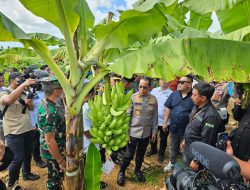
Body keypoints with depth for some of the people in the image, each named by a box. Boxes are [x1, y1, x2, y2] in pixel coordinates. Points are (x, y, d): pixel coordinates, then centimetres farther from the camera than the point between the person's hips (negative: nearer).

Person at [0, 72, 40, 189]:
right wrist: (23, 84, -37)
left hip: (27, 129, 7)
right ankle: (11, 183, 19)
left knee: (28, 153, 18)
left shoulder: (22, 93, 10)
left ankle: (26, 174, 40)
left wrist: (29, 103, -10)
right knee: (19, 158, -3)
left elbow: (31, 108, 13)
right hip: (14, 132, -6)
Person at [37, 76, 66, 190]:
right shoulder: (49, 112, -32)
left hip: (59, 150, 9)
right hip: (54, 153, -9)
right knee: (55, 180, 15)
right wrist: (61, 161, -22)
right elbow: (50, 141, -29)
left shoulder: (48, 103, -2)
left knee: (58, 177, 28)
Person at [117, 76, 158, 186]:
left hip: (146, 132, 3)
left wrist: (154, 131, 8)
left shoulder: (153, 100, -4)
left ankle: (138, 170, 43)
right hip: (133, 131, -2)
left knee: (141, 154, 19)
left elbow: (155, 117, 5)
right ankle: (121, 172, 30)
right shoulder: (133, 97, -11)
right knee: (129, 155, 6)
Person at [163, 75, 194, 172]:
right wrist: (165, 122, 3)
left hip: (187, 129, -4)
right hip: (173, 126, 4)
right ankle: (172, 162, 44)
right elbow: (168, 108, 4)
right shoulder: (174, 94, -1)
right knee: (173, 147, 23)